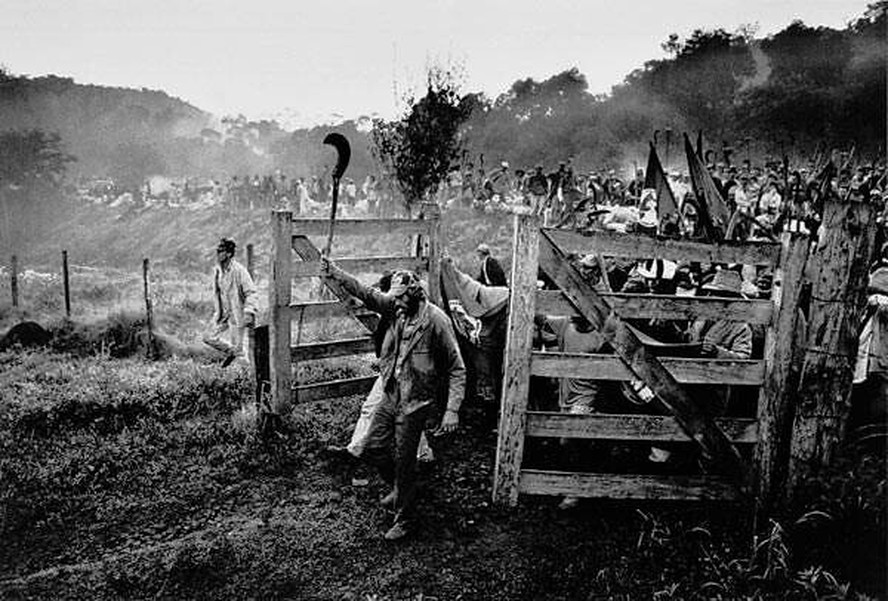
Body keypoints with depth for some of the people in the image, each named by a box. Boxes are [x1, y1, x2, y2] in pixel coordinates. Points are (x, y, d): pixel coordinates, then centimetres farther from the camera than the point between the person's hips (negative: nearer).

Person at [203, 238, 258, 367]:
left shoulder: (239, 271, -19)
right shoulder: (217, 270, 4)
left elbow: (251, 292, -20)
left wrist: (249, 312, -29)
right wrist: (219, 311, 19)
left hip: (237, 314, -8)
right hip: (223, 313, 8)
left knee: (237, 348, -1)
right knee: (210, 338, 11)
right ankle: (230, 351, 30)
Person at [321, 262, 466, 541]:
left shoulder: (436, 321, -19)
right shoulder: (398, 310, -2)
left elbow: (457, 369, -16)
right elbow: (366, 293, -2)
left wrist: (452, 410, -22)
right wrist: (335, 273, -14)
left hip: (415, 404, -6)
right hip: (390, 396, 7)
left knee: (404, 462, 3)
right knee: (372, 448, 14)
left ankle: (404, 520, 25)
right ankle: (400, 488, 40)